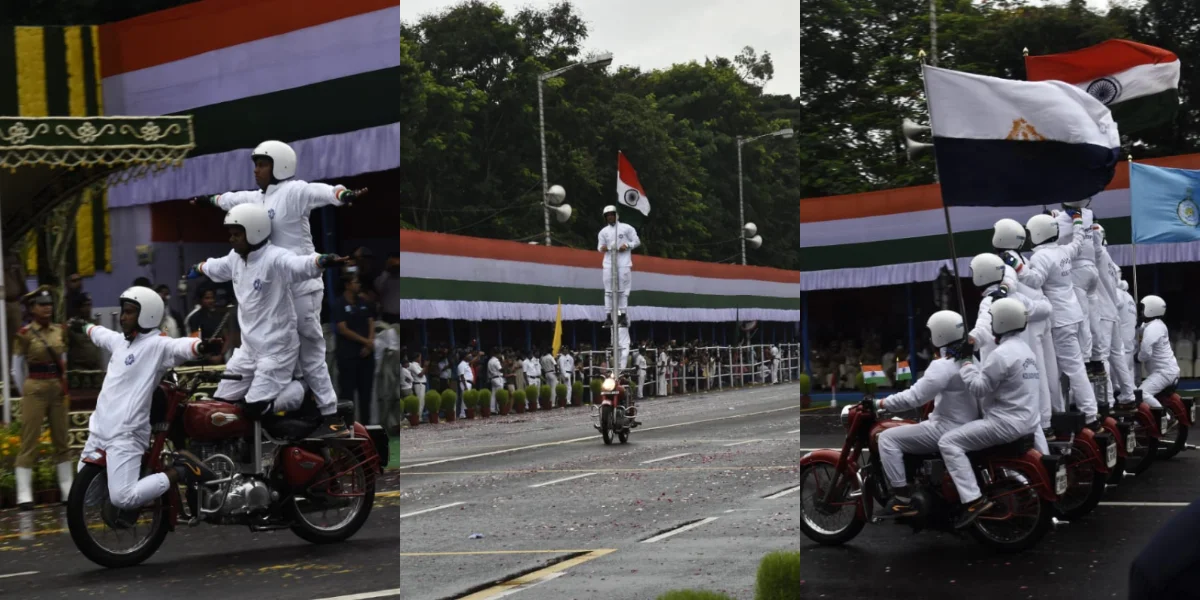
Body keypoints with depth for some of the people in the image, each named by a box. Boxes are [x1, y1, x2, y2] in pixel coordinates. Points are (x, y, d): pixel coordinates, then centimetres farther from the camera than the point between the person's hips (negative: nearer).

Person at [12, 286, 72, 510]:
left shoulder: (60, 331, 7)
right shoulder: (25, 334, -6)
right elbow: (17, 369, -1)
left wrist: (63, 385, 12)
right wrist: (25, 394, 3)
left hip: (58, 391, 5)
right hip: (35, 391, -5)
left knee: (62, 441, 9)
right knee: (29, 443, -4)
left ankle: (68, 490, 15)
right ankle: (24, 495, -3)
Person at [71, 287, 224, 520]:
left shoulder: (156, 344, -12)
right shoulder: (121, 340, 14)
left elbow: (179, 346, -34)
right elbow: (102, 335, 38)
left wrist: (201, 346, -56)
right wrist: (85, 326, 59)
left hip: (125, 434, -9)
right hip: (99, 429, 9)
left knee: (123, 498, -18)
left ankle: (181, 471, -2)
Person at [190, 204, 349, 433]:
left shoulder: (274, 258, -21)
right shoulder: (236, 258, 5)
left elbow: (301, 265, -43)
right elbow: (213, 266, 30)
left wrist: (323, 261, -66)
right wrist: (197, 269, 51)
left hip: (277, 348, -8)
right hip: (249, 347, 8)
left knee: (254, 410, -13)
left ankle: (307, 391, 10)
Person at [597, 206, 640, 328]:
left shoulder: (627, 228, 4)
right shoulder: (603, 231, 12)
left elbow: (637, 242, 6)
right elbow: (600, 246, 11)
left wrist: (627, 245, -13)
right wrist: (602, 248, -13)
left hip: (624, 263, -2)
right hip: (608, 263, 2)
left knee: (623, 290, -3)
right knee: (608, 290, -2)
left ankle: (622, 316, 0)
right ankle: (609, 316, -3)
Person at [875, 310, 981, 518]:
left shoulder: (943, 366, -21)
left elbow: (914, 397, -24)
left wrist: (882, 403, -14)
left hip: (948, 430, -10)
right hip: (966, 427, 10)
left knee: (888, 438, -8)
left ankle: (903, 500, -13)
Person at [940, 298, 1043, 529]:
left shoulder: (1002, 353, -17)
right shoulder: (1025, 350, 17)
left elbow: (979, 387, -16)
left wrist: (965, 362, -7)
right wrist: (971, 362, 19)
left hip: (1006, 423, -10)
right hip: (1027, 421, 10)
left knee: (949, 443, -13)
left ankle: (974, 500, -23)